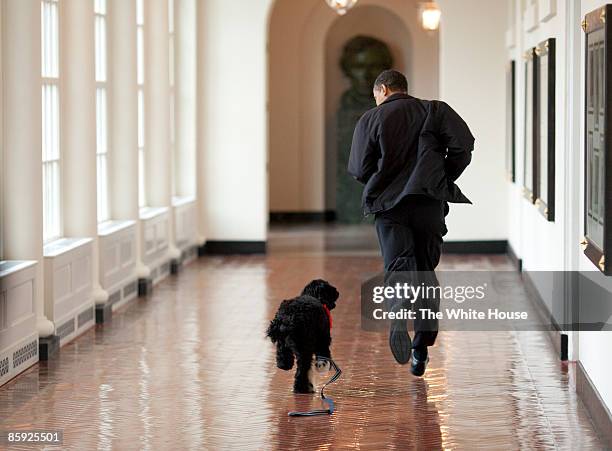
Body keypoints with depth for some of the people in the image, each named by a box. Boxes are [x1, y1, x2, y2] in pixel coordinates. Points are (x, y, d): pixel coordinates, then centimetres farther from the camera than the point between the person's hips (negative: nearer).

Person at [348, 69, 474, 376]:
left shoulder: (370, 119, 8)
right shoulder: (434, 110, 11)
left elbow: (359, 170, 3)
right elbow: (463, 144, -4)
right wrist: (445, 178, 9)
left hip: (389, 205, -1)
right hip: (430, 202, 1)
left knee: (398, 264, -10)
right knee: (426, 270, 12)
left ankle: (398, 316, -43)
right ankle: (422, 348, 10)